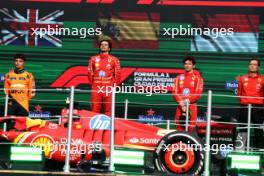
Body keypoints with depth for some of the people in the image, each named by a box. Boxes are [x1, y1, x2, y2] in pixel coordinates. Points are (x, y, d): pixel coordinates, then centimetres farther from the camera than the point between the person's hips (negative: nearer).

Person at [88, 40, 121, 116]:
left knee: (108, 110, -2)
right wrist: (92, 83, 8)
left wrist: (114, 85, 2)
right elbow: (90, 72, 15)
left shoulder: (114, 60, 6)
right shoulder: (93, 59, 11)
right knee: (94, 110, 0)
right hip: (96, 88, 2)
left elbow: (118, 74, 7)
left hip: (108, 89, -1)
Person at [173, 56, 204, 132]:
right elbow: (175, 92, 5)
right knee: (179, 129, 1)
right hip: (180, 107, 3)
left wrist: (188, 101, -14)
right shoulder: (179, 77, 13)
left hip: (191, 107, -3)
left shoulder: (198, 78, 4)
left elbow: (198, 94, -4)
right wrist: (181, 102, -10)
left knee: (190, 128, -7)